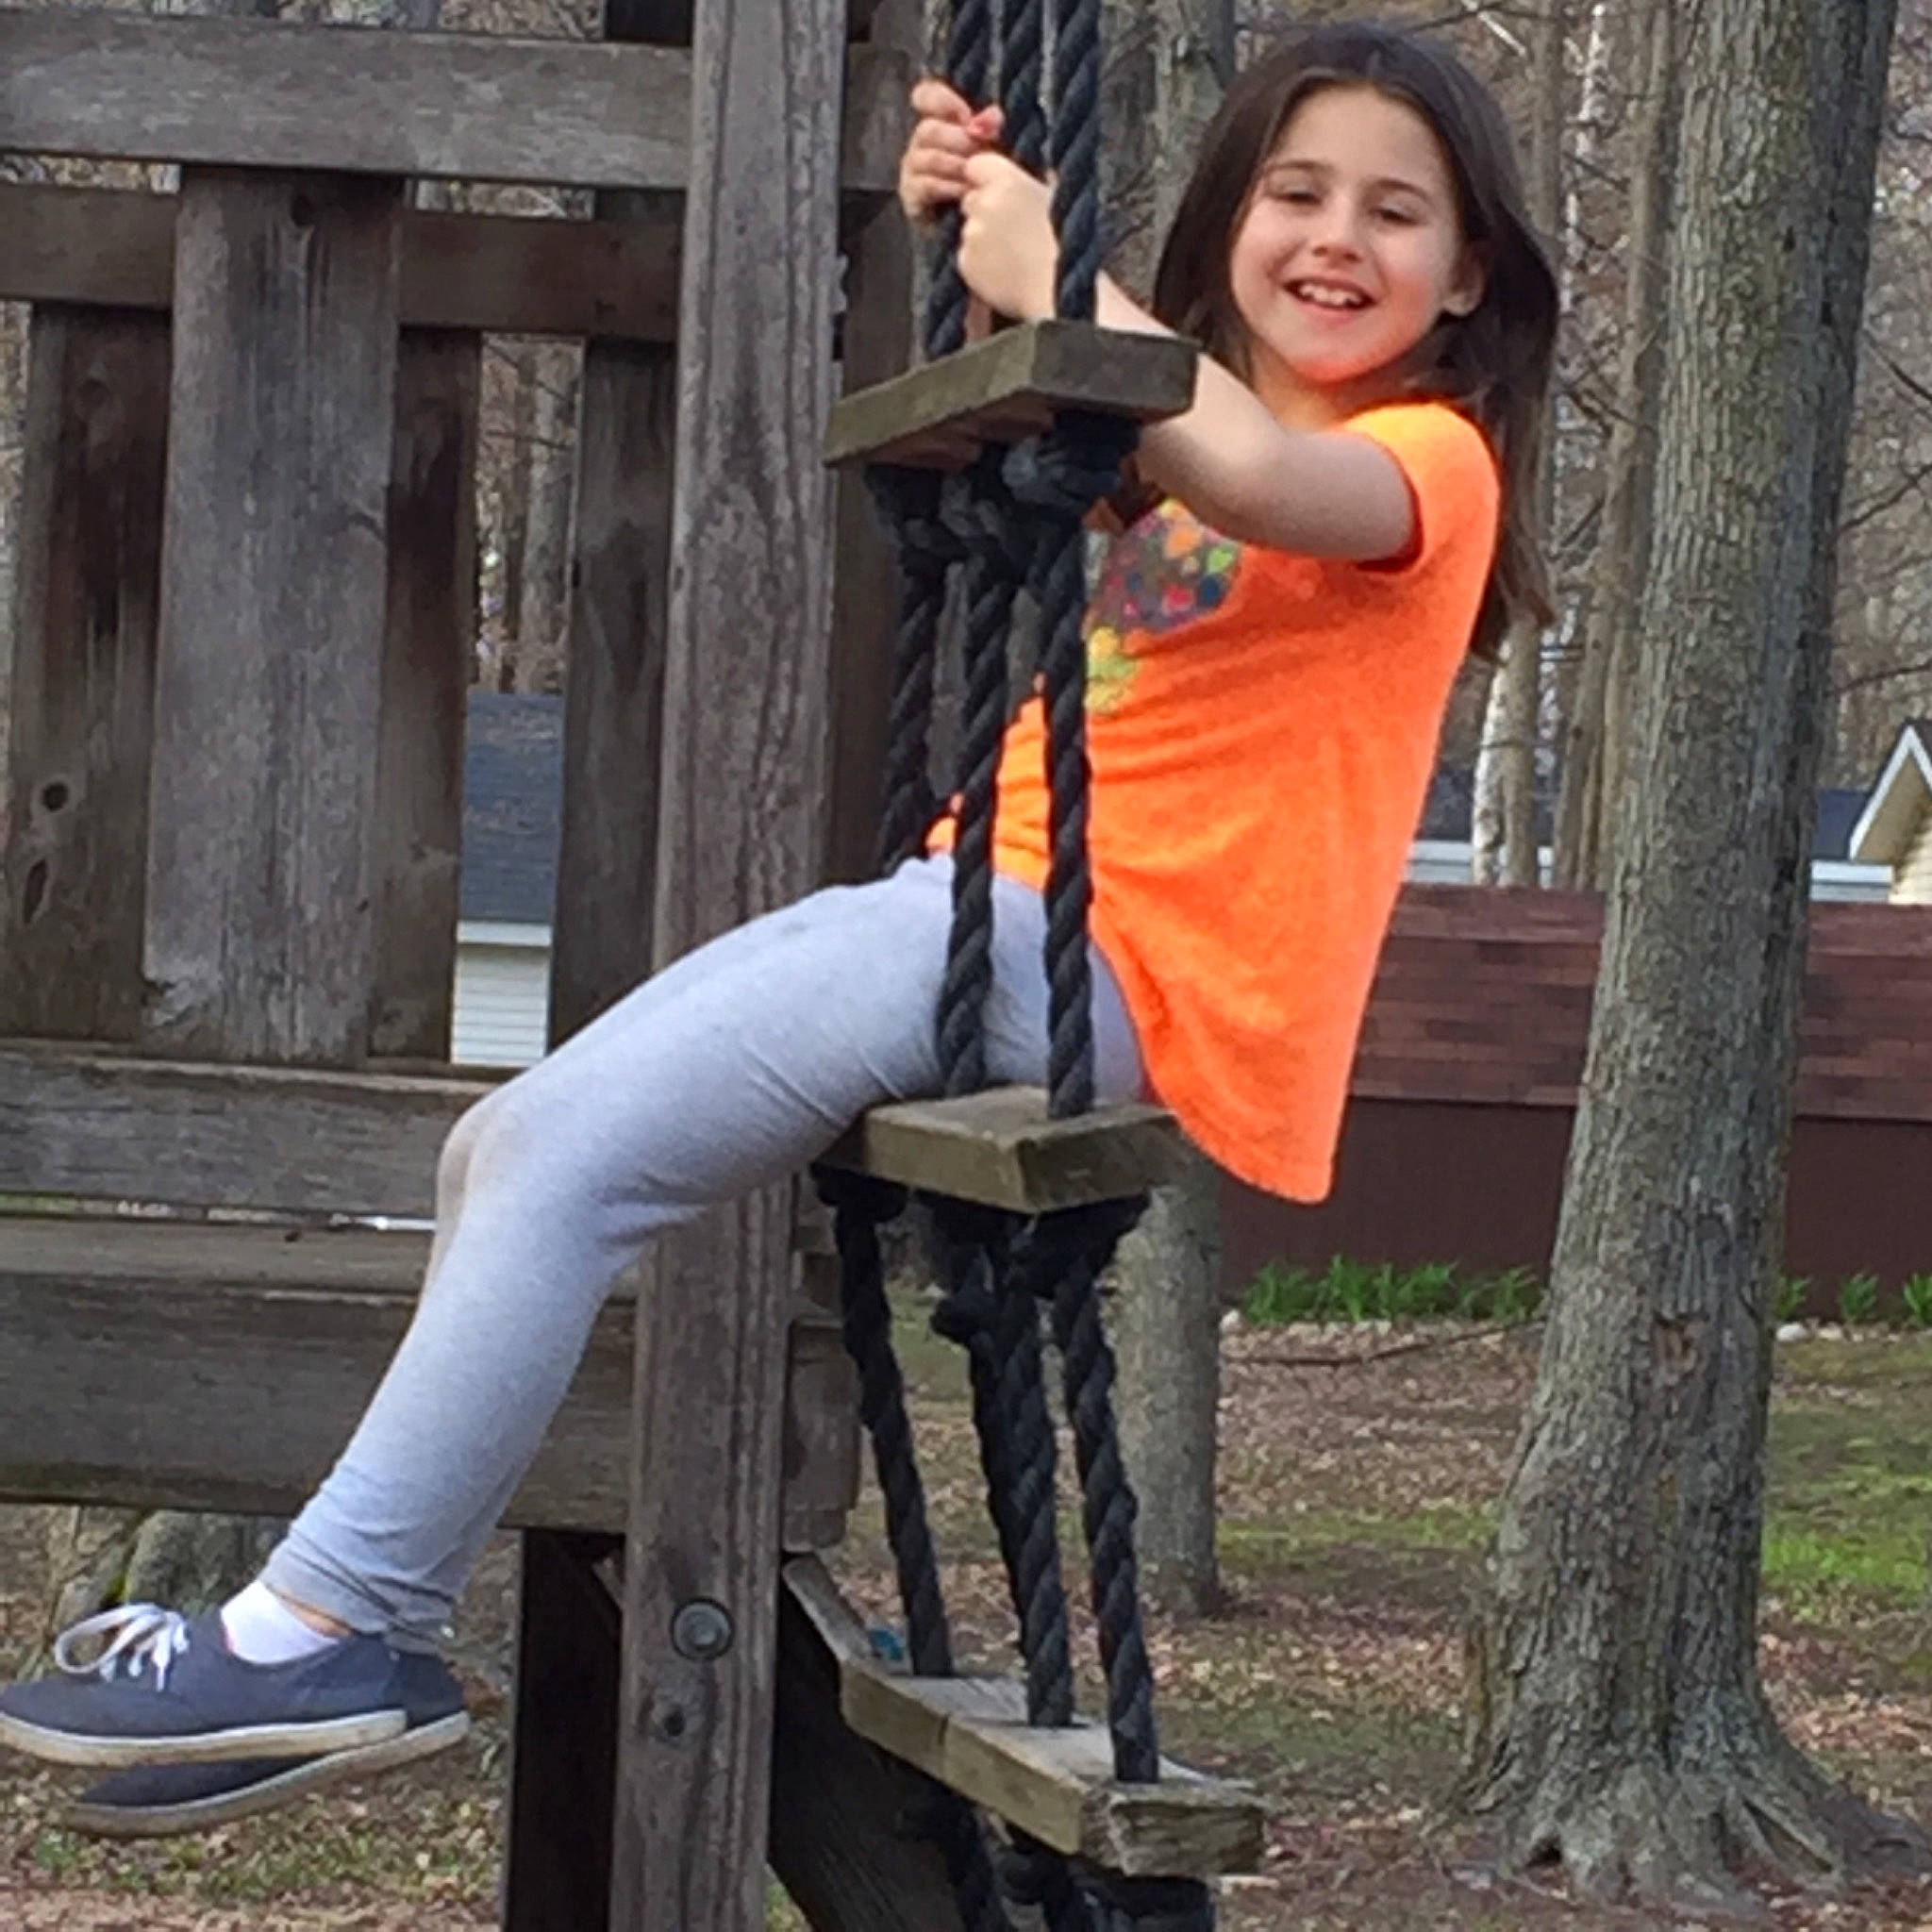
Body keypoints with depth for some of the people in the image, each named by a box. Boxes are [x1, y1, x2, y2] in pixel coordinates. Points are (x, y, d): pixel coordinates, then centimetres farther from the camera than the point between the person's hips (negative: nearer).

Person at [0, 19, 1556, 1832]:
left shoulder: (1427, 459, -5)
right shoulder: (1181, 436, 22)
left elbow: (1253, 471, -28)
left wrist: (1046, 273, -16)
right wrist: (972, 237, 14)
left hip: (1096, 966, -9)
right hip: (986, 915, 9)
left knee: (571, 1149, -19)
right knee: (509, 1145, 4)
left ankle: (332, 1629, -14)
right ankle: (356, 1612, 12)